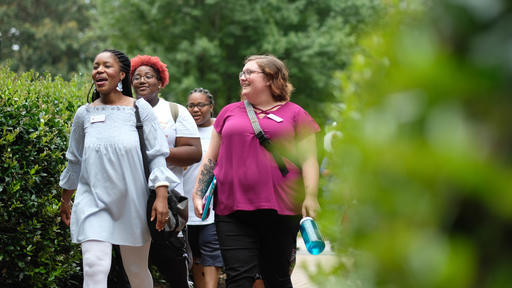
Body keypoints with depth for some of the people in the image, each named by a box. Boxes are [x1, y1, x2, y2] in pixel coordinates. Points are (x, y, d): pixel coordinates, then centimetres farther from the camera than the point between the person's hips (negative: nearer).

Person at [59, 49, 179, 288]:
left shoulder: (140, 109, -1)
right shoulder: (84, 114, 5)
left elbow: (157, 156, -3)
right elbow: (74, 161, 17)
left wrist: (161, 197, -13)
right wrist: (65, 200, 24)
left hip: (133, 203, -1)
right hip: (93, 202, 1)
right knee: (94, 267, -16)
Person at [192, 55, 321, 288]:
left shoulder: (293, 114, 9)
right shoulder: (230, 112, 18)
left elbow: (308, 159, 3)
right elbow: (211, 158, 20)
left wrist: (310, 196, -10)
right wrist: (197, 194, 10)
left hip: (280, 209, -2)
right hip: (232, 210, 2)